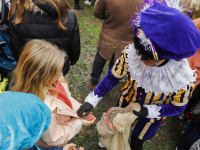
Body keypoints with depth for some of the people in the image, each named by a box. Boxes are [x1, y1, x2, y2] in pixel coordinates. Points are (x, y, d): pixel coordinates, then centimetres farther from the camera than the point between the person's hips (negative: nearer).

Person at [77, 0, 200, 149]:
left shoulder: (184, 78, -35)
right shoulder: (131, 52, -33)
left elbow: (177, 108, -18)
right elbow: (112, 77, -20)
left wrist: (149, 111, -31)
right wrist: (91, 101, -24)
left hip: (151, 115, -2)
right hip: (126, 102, 3)